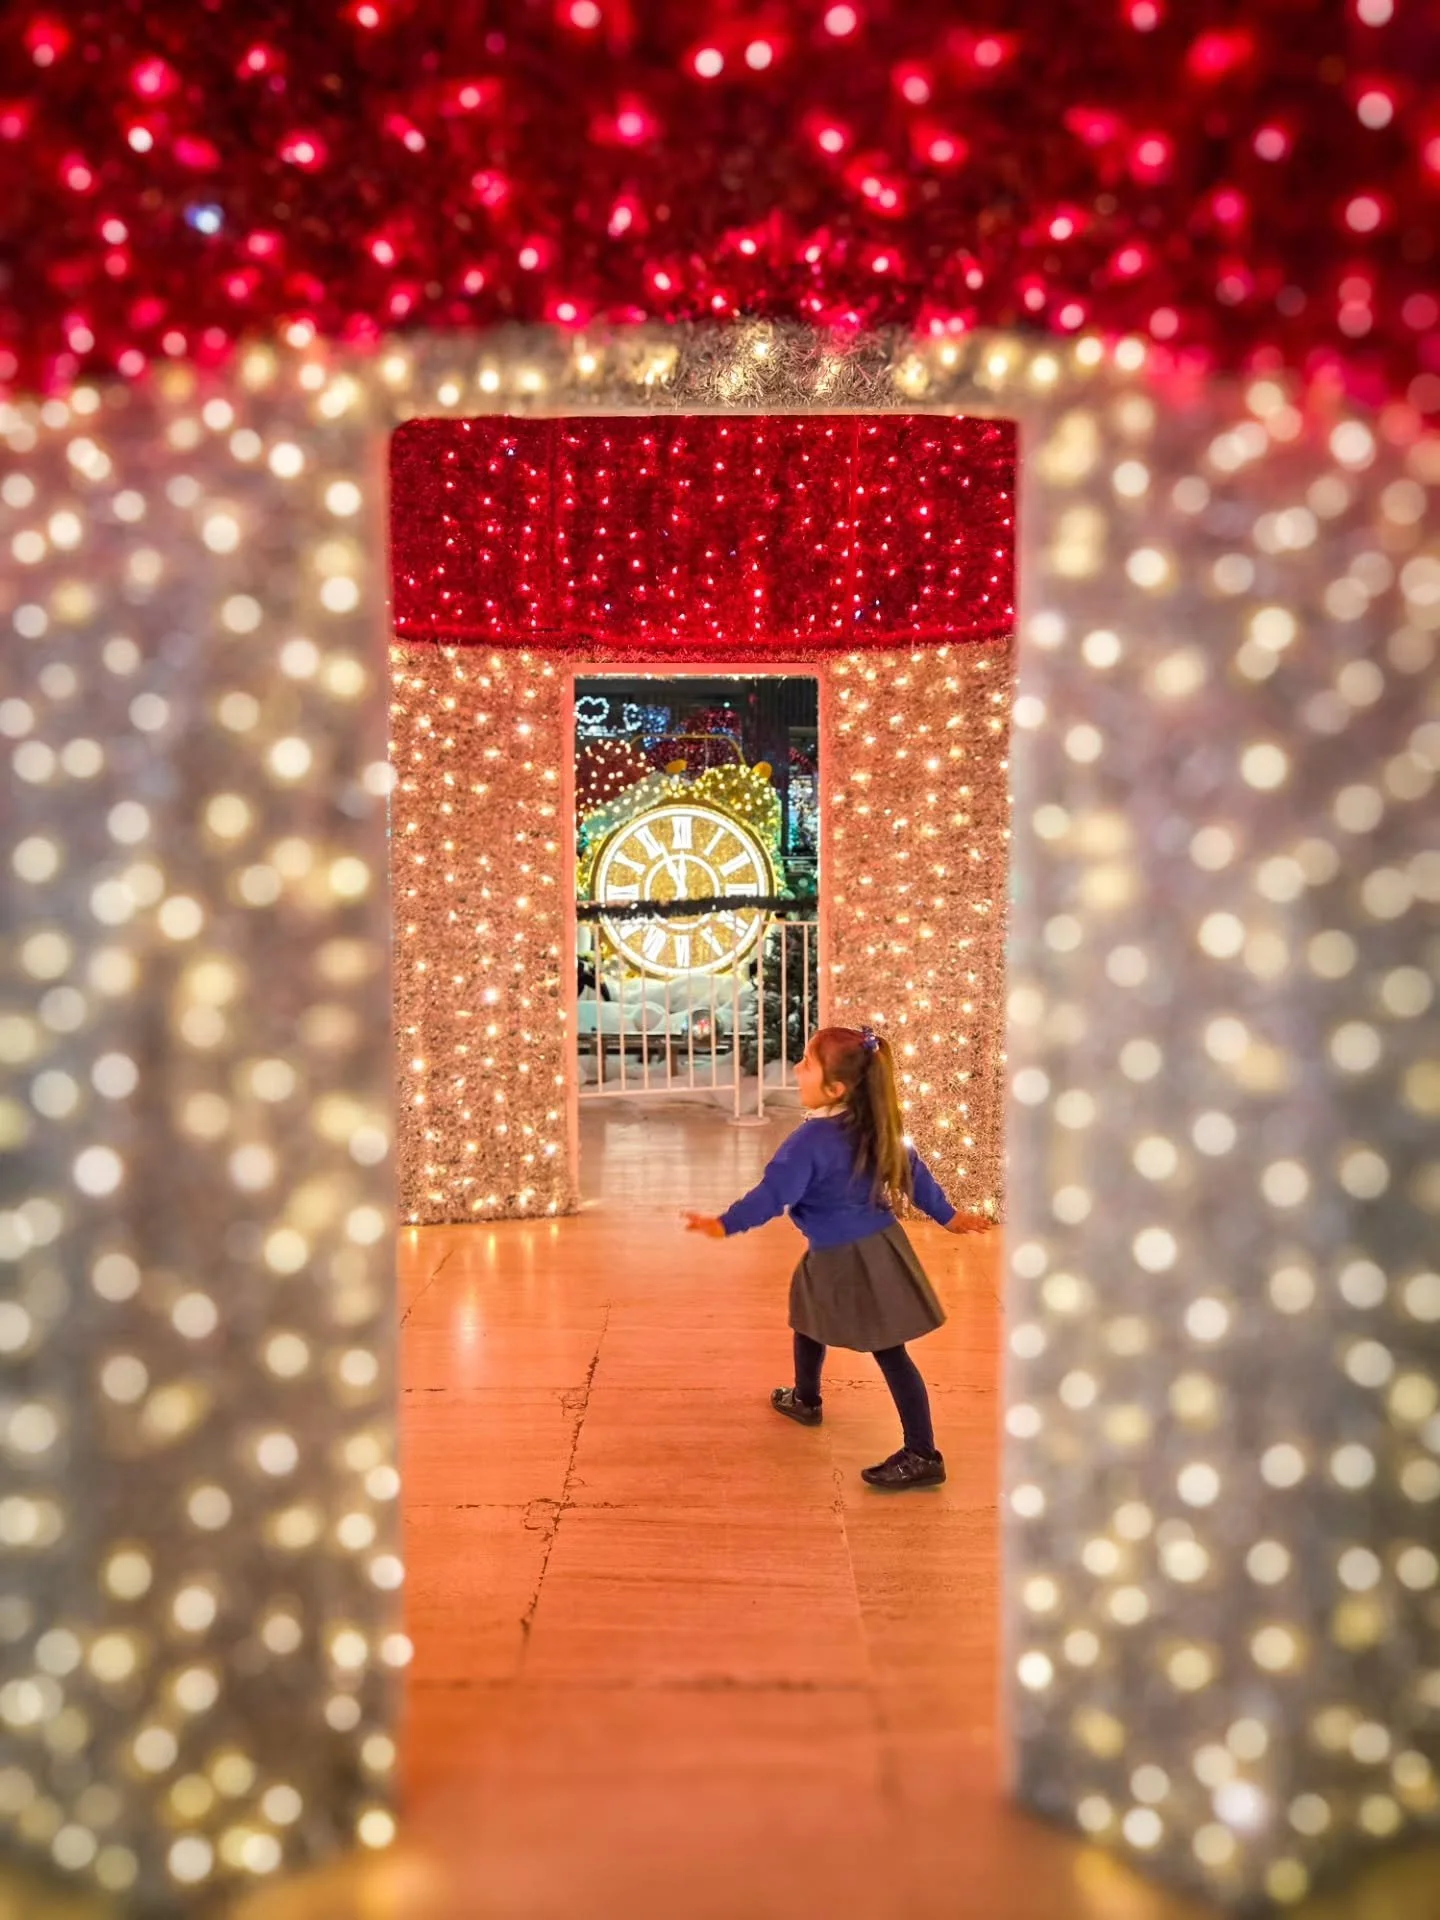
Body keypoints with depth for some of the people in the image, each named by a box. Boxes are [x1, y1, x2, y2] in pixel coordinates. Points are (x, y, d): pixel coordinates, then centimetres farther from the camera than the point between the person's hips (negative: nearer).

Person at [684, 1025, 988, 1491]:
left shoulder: (811, 1141, -24)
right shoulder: (876, 1128, 0)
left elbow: (773, 1195, -25)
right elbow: (914, 1172, 9)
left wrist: (725, 1224, -20)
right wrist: (947, 1215, 20)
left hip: (843, 1260, -6)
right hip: (879, 1246, 7)